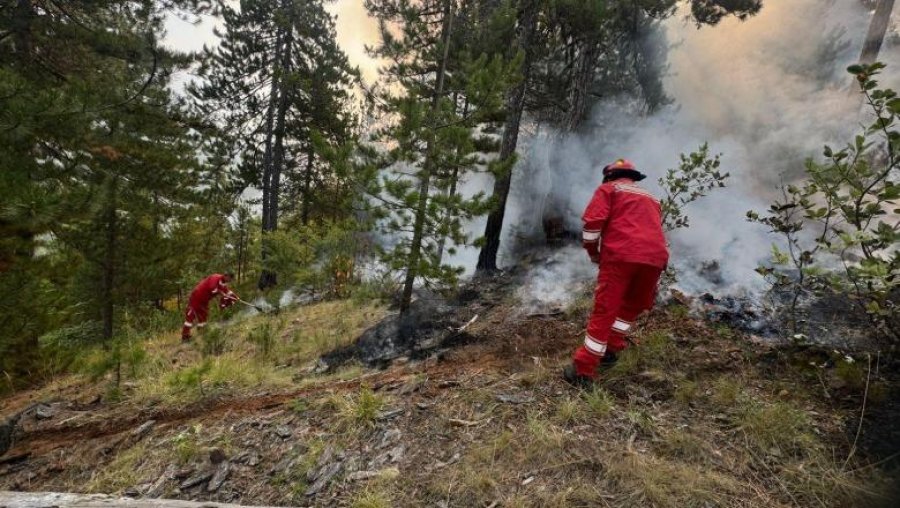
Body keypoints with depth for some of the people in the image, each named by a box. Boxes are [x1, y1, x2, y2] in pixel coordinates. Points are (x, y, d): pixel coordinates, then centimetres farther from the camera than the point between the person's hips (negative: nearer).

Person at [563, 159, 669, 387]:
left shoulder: (609, 189, 15)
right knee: (631, 307, 24)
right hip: (655, 258, 6)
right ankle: (609, 349, 30)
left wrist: (593, 251, 12)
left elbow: (592, 222, -1)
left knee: (604, 311, -4)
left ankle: (584, 370, 0)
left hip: (621, 255, -5)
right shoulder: (651, 199, 33)